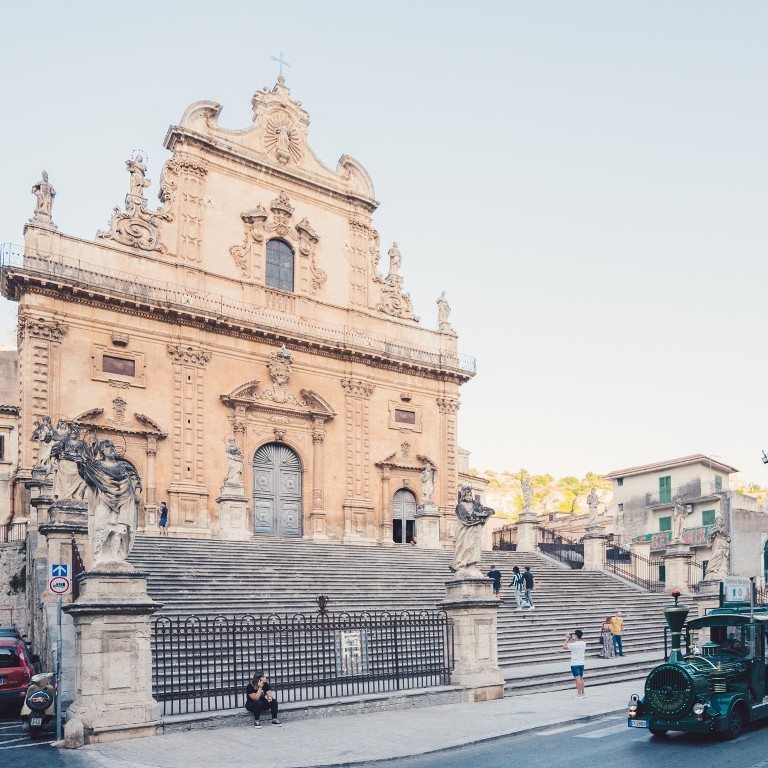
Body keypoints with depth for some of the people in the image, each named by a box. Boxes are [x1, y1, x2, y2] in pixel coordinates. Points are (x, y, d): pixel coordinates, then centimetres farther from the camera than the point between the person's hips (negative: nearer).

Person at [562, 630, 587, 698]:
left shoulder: (573, 644, -18)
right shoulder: (583, 643, 3)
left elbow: (564, 647, -14)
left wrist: (567, 639, -3)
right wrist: (573, 640, 20)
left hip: (575, 664, -7)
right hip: (581, 663, 7)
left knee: (577, 678, -5)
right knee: (581, 678, 16)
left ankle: (579, 694, -5)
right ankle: (583, 693, 20)